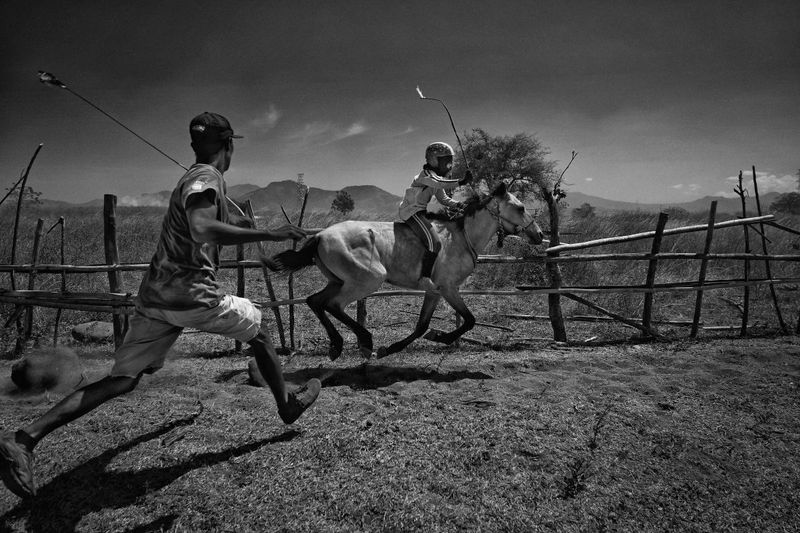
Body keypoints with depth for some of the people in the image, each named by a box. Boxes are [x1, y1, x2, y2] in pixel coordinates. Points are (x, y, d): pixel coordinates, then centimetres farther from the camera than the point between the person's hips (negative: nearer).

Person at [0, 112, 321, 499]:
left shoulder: (192, 177, 20)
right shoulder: (208, 177, -8)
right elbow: (202, 230, -28)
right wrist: (269, 234, -27)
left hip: (155, 296, 8)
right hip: (191, 294, -8)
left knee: (122, 380, 9)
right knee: (258, 333, 14)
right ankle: (288, 406, 27)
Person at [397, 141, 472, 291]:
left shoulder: (437, 177, 17)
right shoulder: (426, 174, -14)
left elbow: (443, 199, 19)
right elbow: (439, 183, -36)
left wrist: (457, 205, 2)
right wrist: (460, 182, -41)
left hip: (420, 211, 11)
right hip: (412, 211, -11)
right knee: (434, 243, -23)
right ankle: (424, 279, -23)